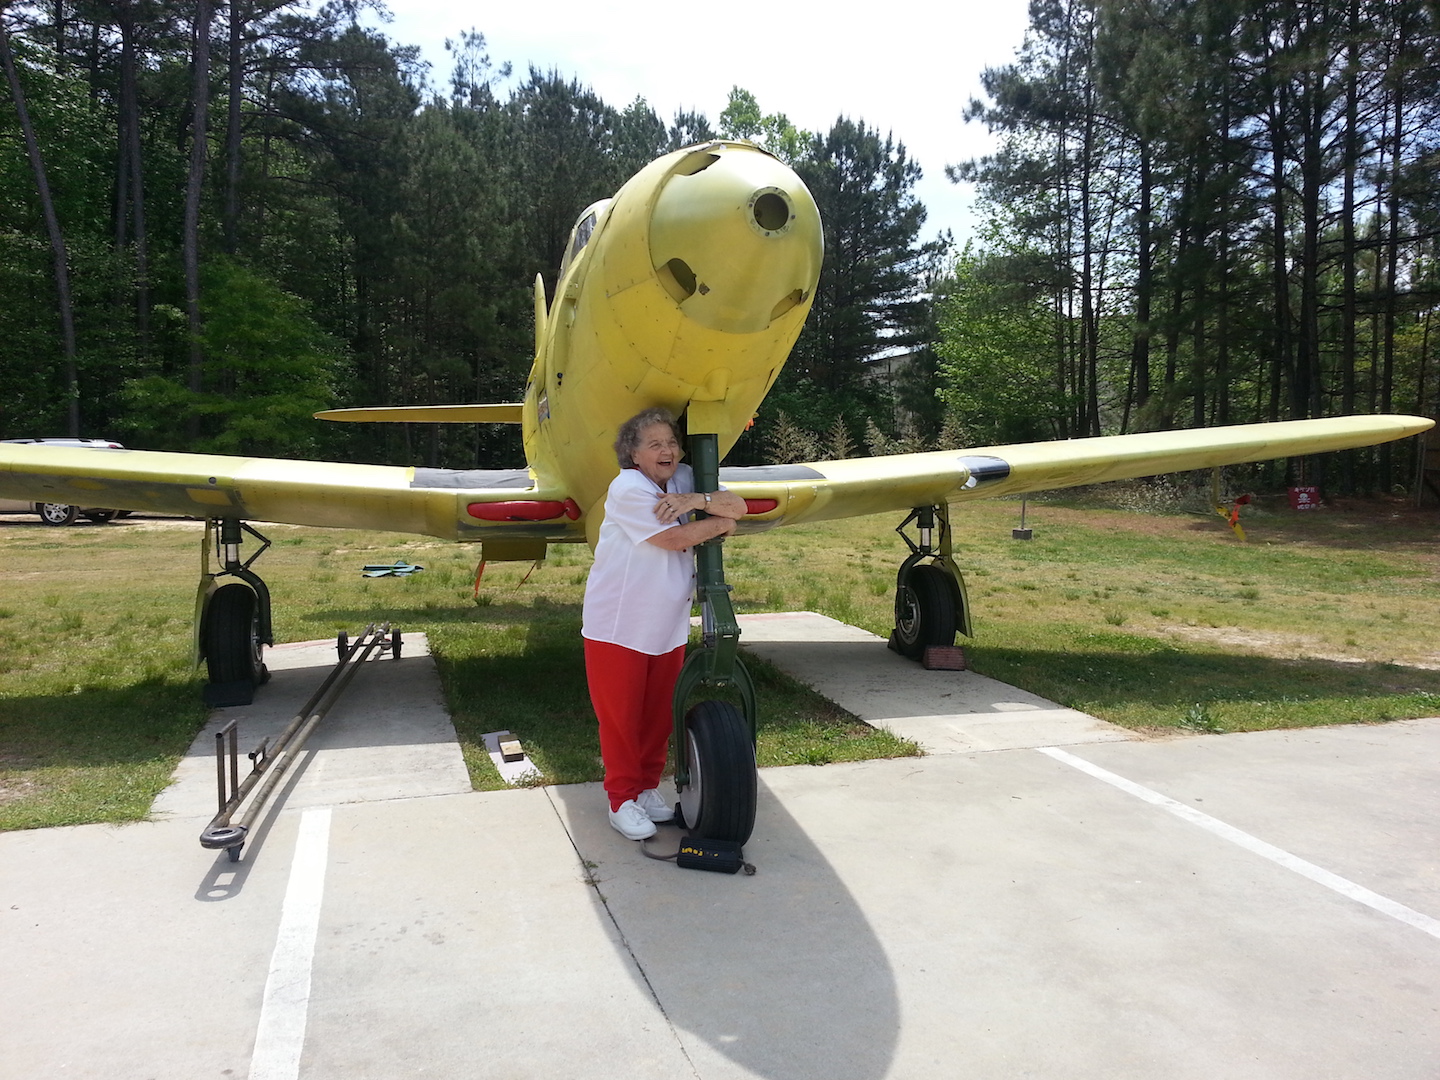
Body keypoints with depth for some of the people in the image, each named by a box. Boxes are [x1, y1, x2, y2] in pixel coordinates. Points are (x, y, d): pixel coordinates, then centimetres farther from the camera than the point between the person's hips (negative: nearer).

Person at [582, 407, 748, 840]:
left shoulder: (684, 479, 5)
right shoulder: (627, 488, -17)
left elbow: (737, 507, -4)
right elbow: (674, 537, -22)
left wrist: (698, 500, -22)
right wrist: (718, 523, -7)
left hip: (668, 625, 6)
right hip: (617, 624, -6)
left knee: (659, 712, 13)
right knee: (620, 714, 3)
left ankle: (648, 787, 30)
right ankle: (622, 800, 17)